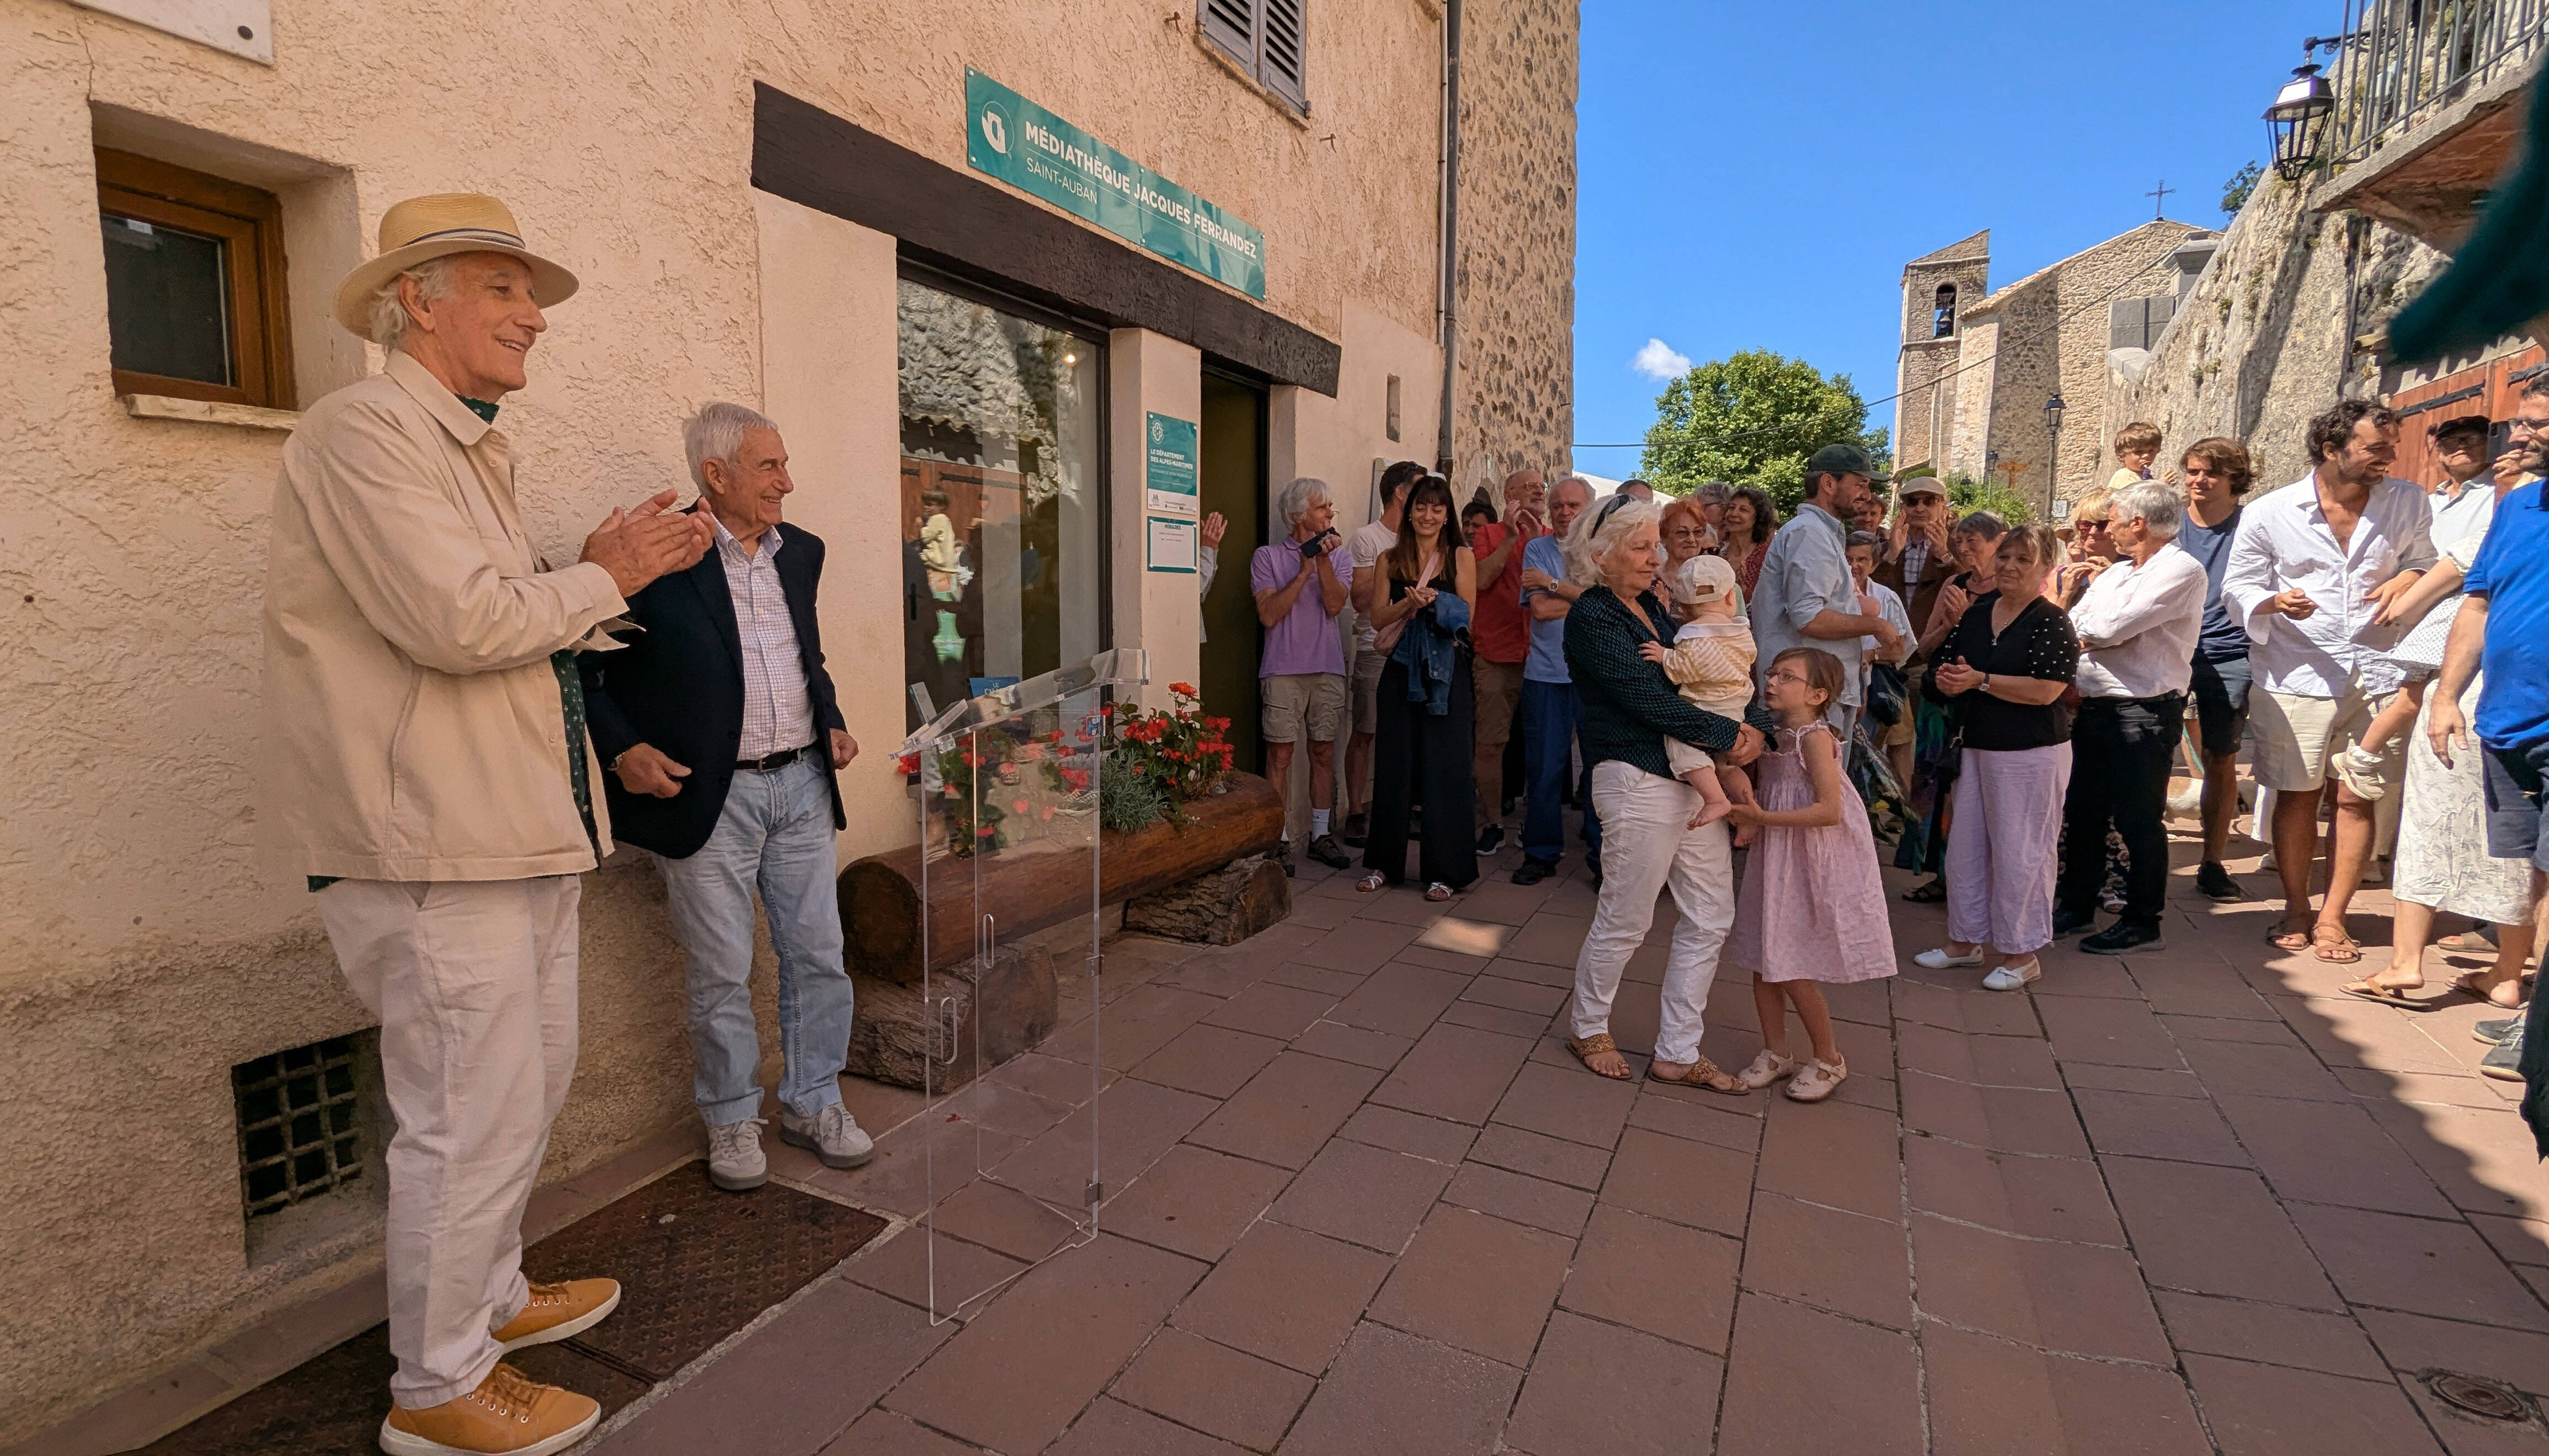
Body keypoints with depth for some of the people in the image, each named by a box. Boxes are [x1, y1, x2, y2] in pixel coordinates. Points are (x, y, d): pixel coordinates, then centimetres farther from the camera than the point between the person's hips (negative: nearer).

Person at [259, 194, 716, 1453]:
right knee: (472, 1117, 0)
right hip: (433, 844, -10)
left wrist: (605, 569, 7)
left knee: (527, 1087, 20)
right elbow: (458, 622, -24)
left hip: (515, 832, 10)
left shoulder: (463, 448, 20)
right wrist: (600, 580, -9)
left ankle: (489, 1297, 39)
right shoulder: (366, 429, -12)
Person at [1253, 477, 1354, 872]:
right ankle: (1280, 840, 5)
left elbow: (1334, 605, -4)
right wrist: (1303, 572, -10)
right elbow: (1268, 615, -9)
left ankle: (1320, 834, 19)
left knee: (1324, 753, 8)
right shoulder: (1268, 556, 2)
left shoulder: (1337, 556, 11)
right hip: (1284, 669, -3)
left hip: (1328, 668, 3)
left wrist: (1323, 561, -13)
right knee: (1280, 754, -3)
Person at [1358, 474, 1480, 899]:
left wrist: (1433, 601, -20)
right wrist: (1409, 602, -15)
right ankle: (1384, 863, 18)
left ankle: (1444, 869, 9)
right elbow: (1378, 618, 2)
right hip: (1402, 670, 2)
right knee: (1394, 767, 7)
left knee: (1444, 769, 0)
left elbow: (1466, 615, -4)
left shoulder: (1461, 556, 3)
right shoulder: (1391, 560, 8)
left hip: (1446, 672, -2)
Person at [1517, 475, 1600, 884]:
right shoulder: (1537, 549, 7)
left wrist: (1555, 584, -11)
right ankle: (1541, 853, 18)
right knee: (1544, 767, 5)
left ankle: (1602, 855, 15)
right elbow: (1540, 609, -6)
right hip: (1546, 673, 1)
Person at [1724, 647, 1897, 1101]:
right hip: (1776, 865, 8)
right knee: (1763, 962, 11)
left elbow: (1830, 811, -24)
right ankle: (1776, 1053, 27)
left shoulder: (1814, 737, -17)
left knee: (1791, 970, -1)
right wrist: (1749, 819, -1)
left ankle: (1828, 1059, 21)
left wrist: (1765, 818, -24)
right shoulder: (1774, 737, 7)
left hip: (1812, 870, -8)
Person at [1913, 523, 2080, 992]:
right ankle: (1967, 939, 28)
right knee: (1965, 846, 13)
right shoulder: (1977, 611, 8)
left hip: (2031, 754, -7)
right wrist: (1947, 680, -10)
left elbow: (2046, 690, -22)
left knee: (2018, 851, 1)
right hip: (1979, 746, 7)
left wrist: (1980, 680, -20)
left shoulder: (2051, 623, -12)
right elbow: (1942, 664, 12)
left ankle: (2021, 953, 15)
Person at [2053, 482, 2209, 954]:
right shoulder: (2114, 573, 17)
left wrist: (2083, 631, 0)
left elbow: (2111, 628, -19)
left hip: (2143, 710, -8)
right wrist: (2096, 636, -8)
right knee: (2082, 813, 13)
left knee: (2138, 819, 0)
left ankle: (2143, 922, 12)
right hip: (2093, 705, 8)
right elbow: (2070, 626, 12)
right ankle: (2076, 906, 25)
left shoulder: (2182, 571, -10)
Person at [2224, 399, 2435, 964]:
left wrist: (2407, 578, -4)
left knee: (2357, 798, 4)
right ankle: (2296, 909, 20)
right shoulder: (2269, 512, -2)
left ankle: (2332, 917, 15)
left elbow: (2423, 560, 20)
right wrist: (2274, 602, -19)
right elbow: (2237, 587, 2)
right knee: (2296, 795, 5)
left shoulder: (2409, 503, 6)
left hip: (2375, 675, 2)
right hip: (2296, 678, -2)